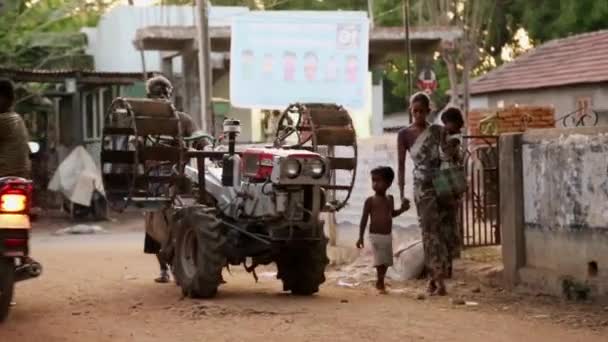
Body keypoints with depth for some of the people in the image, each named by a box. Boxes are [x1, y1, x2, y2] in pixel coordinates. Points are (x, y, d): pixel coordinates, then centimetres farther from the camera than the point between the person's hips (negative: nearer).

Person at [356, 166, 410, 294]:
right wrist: (361, 237, -11)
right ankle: (380, 283, 0)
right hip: (376, 235, -5)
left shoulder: (390, 199, 7)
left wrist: (402, 209, 7)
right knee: (380, 260, -11)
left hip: (388, 235, 5)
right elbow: (364, 219, -7)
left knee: (386, 261, 11)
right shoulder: (370, 201, -8)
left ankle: (380, 282, 25)